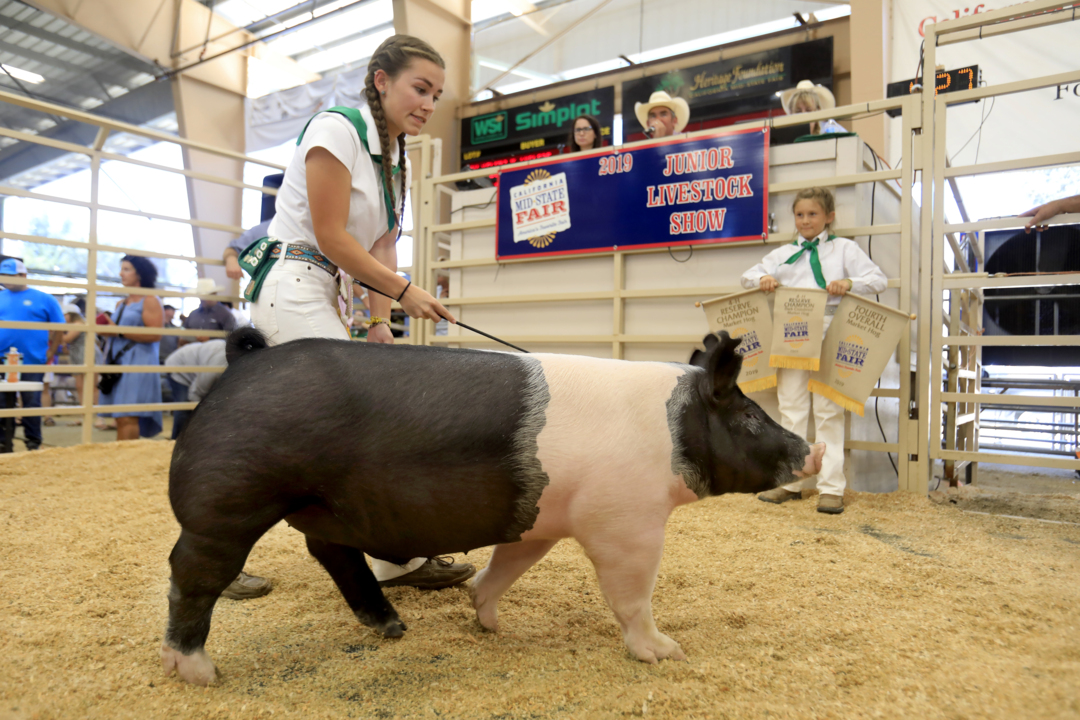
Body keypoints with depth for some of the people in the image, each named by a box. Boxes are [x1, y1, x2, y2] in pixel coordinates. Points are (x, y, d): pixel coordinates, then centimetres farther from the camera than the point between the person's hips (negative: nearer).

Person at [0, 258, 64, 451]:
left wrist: (50, 353, -3)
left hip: (32, 363, -3)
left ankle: (33, 445, 13)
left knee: (31, 405, 2)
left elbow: (58, 328, 2)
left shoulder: (44, 299, 2)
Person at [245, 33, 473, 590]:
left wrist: (379, 320, 2)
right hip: (291, 288, -9)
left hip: (326, 296, 9)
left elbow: (381, 248, 11)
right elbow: (331, 238, -17)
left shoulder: (396, 159, 15)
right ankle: (397, 558, 1)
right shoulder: (337, 129, -11)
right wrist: (404, 290, -14)